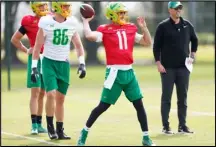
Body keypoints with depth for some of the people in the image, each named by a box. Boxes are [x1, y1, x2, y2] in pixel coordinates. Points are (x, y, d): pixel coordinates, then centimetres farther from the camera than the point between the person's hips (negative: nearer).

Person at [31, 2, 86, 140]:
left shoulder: (71, 23, 1)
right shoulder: (46, 23, -9)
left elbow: (78, 45, 11)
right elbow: (38, 46, -4)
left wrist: (82, 63, 1)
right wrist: (34, 67, -7)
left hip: (64, 64, 4)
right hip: (49, 62, -4)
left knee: (61, 98, 6)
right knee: (51, 94, -18)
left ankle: (60, 130, 14)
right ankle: (50, 127, -2)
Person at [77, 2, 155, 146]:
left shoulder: (130, 29, 11)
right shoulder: (105, 30, -4)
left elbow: (147, 42, 15)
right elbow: (89, 35, -22)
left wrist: (143, 27, 5)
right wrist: (86, 21, -9)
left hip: (129, 72, 5)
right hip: (114, 72, -5)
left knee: (139, 104, 3)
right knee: (103, 106, -1)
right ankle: (85, 132, 15)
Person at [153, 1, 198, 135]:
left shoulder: (187, 25, 6)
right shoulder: (163, 26, -4)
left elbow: (194, 40, 21)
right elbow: (156, 46, -3)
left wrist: (192, 56, 11)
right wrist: (158, 63, -10)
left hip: (183, 68, 4)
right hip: (168, 68, -4)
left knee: (183, 97, 6)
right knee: (166, 98, -1)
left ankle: (182, 126, 12)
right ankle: (166, 126, 4)